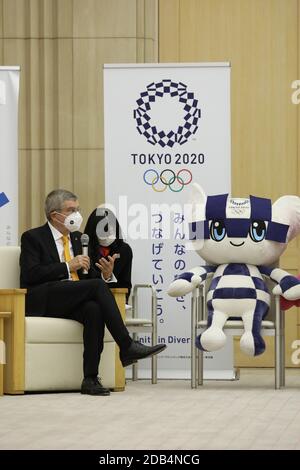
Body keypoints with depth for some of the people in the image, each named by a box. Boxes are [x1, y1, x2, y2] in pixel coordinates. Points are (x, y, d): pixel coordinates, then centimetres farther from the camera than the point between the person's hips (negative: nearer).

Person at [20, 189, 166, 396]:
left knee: (94, 309, -32)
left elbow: (84, 274, 21)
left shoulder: (76, 237, 24)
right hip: (43, 301, -5)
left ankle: (90, 379, -35)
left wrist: (104, 275, -2)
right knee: (97, 286, -29)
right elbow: (31, 274, -11)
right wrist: (68, 266, -16)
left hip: (72, 302, 5)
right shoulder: (32, 238, 3)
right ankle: (127, 347, -31)